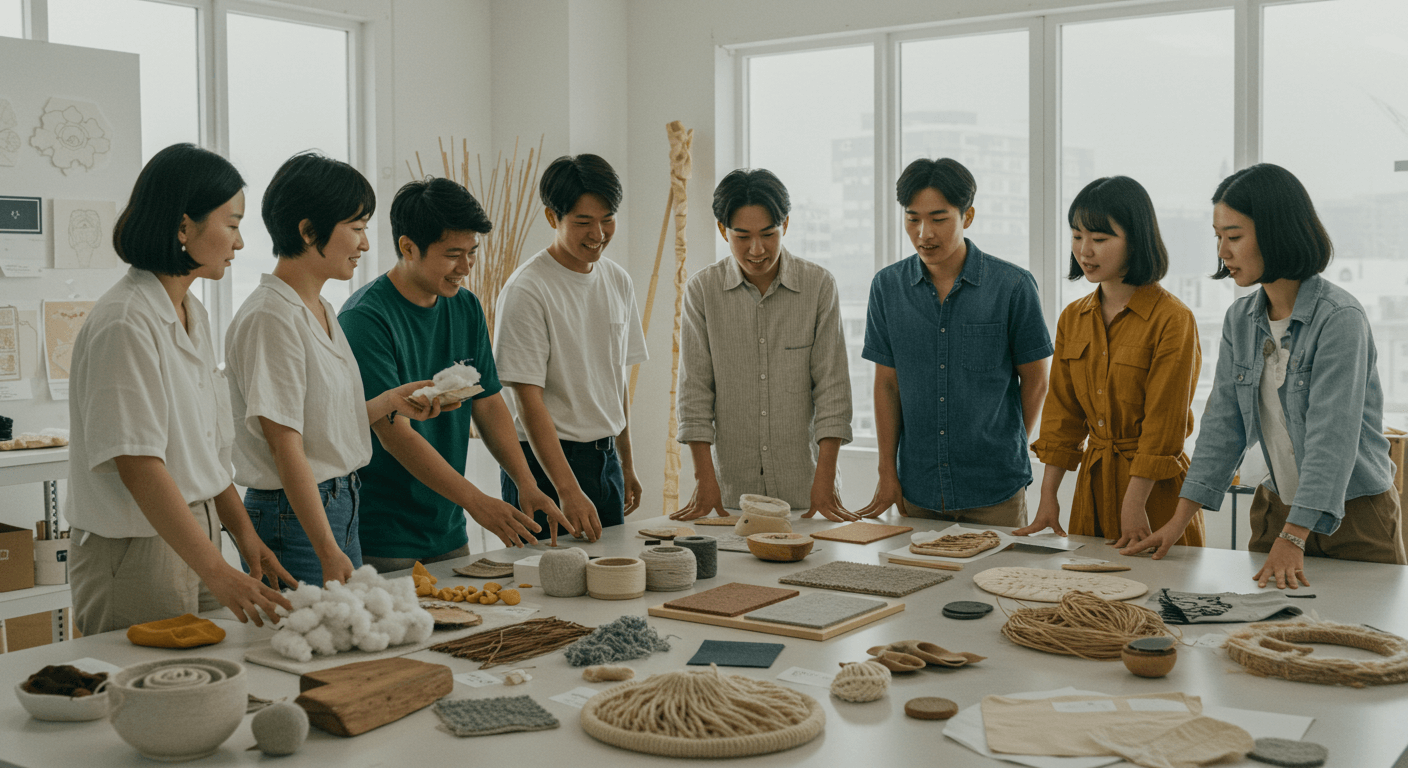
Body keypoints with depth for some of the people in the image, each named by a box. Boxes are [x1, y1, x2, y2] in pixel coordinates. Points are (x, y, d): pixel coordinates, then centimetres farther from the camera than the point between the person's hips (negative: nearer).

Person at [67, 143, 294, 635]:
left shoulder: (192, 314, 10)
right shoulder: (124, 324, -18)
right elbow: (137, 465, -24)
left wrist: (244, 535, 7)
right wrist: (217, 572, -27)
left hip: (193, 537, 9)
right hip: (136, 553, -8)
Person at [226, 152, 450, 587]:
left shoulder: (320, 309, 11)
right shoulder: (271, 318, -18)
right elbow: (286, 447, -21)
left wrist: (391, 401, 5)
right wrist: (328, 552, -23)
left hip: (342, 509, 9)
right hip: (292, 517, -9)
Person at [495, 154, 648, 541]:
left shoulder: (618, 281, 7)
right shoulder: (527, 289, -15)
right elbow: (528, 399, -18)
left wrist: (626, 465, 16)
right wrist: (567, 489, -25)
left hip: (606, 460, 7)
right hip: (546, 463, -6)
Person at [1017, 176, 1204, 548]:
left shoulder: (1173, 319, -13)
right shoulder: (1072, 319, 7)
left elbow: (1164, 424, -14)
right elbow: (1063, 412, 8)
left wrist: (1134, 505, -15)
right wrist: (1048, 498, 3)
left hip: (1154, 488, -5)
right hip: (1092, 483, 6)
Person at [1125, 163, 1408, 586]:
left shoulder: (1340, 318, -19)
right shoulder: (1240, 320, 1)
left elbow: (1332, 436, -26)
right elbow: (1223, 424, 1)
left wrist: (1293, 539, -33)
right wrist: (1179, 520, -6)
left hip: (1355, 517, -6)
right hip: (1275, 510, 6)